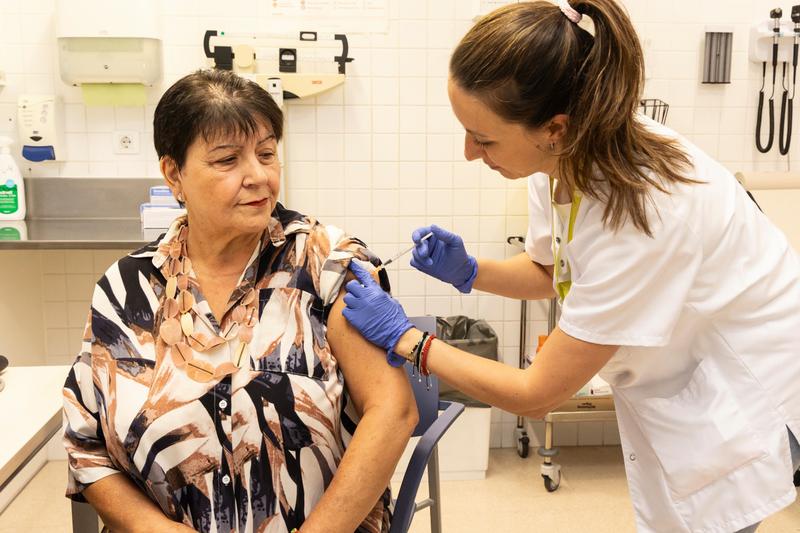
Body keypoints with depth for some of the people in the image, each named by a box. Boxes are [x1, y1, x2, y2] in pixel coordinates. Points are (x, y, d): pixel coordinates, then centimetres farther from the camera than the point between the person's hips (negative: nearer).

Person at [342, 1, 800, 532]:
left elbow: (535, 394, -26)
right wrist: (468, 271, -11)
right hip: (683, 381, 7)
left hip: (749, 391, -6)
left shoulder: (639, 214, -37)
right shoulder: (567, 152, -15)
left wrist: (404, 337, -19)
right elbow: (549, 271, 8)